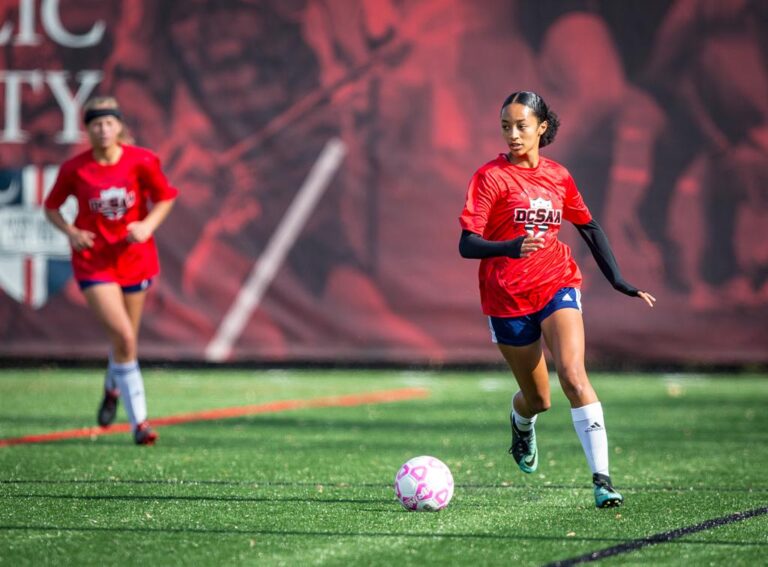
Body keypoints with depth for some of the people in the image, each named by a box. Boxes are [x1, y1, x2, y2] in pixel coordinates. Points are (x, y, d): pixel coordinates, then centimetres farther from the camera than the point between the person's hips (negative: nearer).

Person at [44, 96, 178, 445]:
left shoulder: (142, 161, -9)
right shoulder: (74, 169, -10)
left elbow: (165, 197, 5)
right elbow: (51, 207, 3)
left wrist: (148, 225, -13)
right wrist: (71, 232, -15)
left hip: (135, 257, 2)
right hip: (93, 261, -2)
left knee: (125, 338, 14)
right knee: (123, 338, -16)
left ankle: (113, 389, 49)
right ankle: (138, 420, -9)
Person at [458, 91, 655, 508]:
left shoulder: (558, 176, 6)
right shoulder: (491, 176, -6)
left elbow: (589, 227, 22)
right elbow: (467, 244, -14)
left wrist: (617, 280, 17)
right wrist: (509, 248, -34)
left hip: (556, 285, 1)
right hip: (507, 297, -1)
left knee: (573, 376, -22)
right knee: (538, 399, 8)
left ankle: (601, 477, -24)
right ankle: (521, 421, 48)